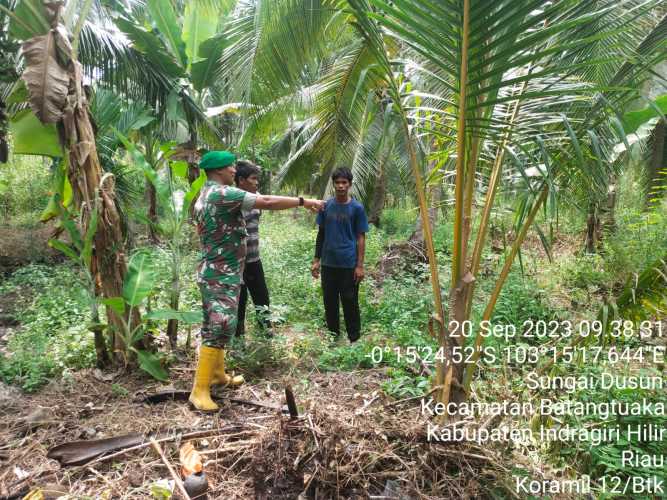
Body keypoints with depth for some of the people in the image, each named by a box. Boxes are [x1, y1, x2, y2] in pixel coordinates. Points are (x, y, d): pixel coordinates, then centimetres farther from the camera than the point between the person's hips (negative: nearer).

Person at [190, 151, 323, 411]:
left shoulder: (205, 195, 14)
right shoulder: (221, 193, -19)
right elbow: (267, 202, -23)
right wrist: (304, 201, -15)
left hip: (214, 272, 11)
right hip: (221, 276, -11)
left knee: (214, 326, 17)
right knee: (220, 328, -9)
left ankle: (217, 373, 30)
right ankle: (199, 390, -3)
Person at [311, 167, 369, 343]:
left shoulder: (357, 208, -5)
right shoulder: (326, 206, 3)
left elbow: (361, 238, -4)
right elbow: (321, 234, 10)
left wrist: (360, 265, -9)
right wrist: (316, 260, 7)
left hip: (349, 264, -3)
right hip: (328, 263, 3)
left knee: (350, 302, 5)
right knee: (329, 302, 12)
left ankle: (354, 339, 20)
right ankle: (333, 336, 29)